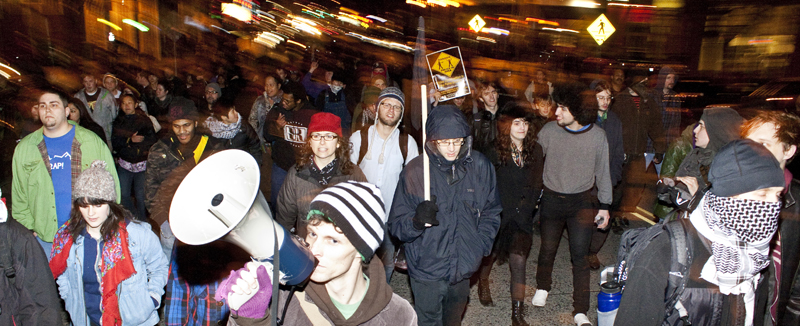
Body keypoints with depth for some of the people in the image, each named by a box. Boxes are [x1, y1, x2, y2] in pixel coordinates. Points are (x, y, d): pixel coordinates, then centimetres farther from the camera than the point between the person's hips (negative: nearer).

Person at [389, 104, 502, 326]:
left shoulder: (480, 166, -7)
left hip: (464, 267, 3)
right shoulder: (415, 171, -13)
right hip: (427, 268, -3)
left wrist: (480, 247, -3)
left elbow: (491, 213, 8)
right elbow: (396, 225, -11)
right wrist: (417, 222, -32)